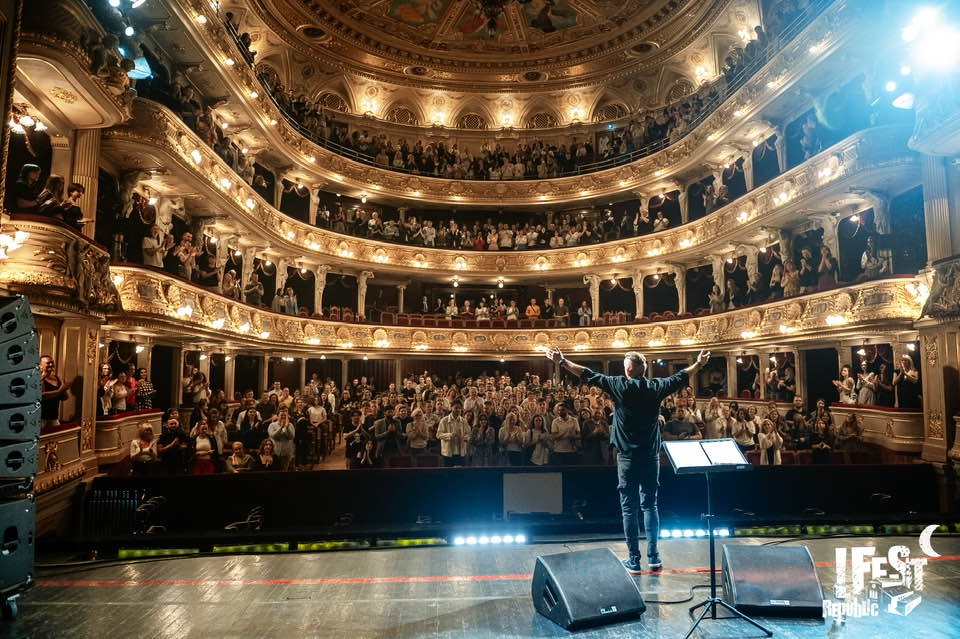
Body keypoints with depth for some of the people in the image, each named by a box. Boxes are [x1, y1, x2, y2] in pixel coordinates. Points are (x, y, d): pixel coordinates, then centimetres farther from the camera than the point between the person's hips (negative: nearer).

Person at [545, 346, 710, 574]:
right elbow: (682, 377, 16)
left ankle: (634, 560, 9)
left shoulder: (619, 385, -9)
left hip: (627, 457, -3)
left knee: (629, 508, 4)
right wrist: (699, 363, 33)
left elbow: (588, 375, -6)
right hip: (651, 456, 3)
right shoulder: (656, 387, 0)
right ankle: (653, 556, 16)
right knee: (650, 505, 14)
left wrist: (562, 361, 2)